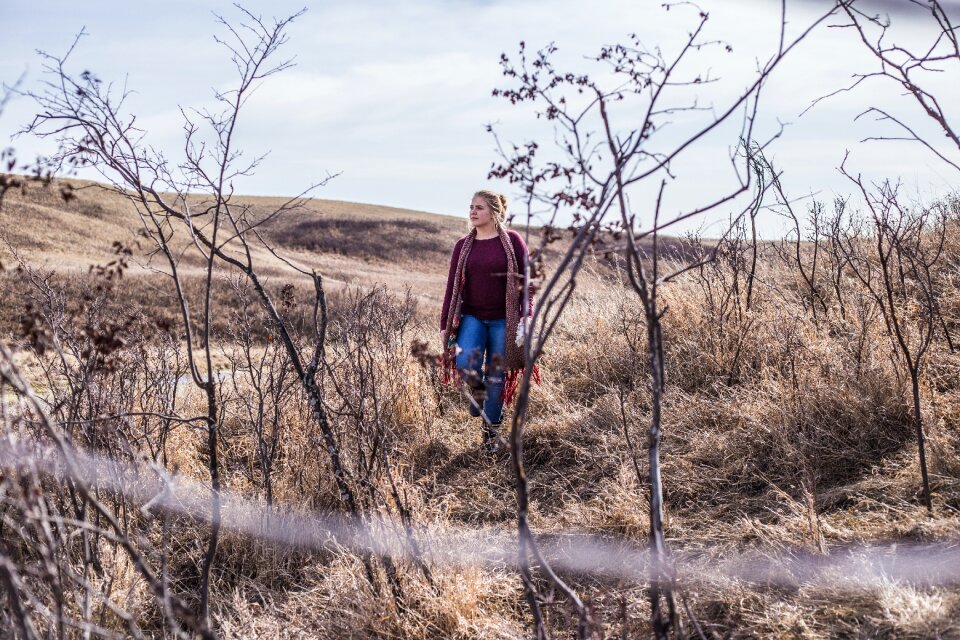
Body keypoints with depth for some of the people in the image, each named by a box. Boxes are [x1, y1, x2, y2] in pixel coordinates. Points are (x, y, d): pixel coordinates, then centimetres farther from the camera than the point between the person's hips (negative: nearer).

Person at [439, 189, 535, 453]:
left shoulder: (513, 241, -2)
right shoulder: (463, 245, 5)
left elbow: (525, 281, -2)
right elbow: (452, 286, 6)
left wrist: (525, 318, -10)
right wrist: (445, 325, 4)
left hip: (503, 320, -1)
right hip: (472, 317, 2)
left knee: (496, 378, 3)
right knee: (466, 365, -23)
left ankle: (491, 431, 22)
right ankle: (477, 390, 12)